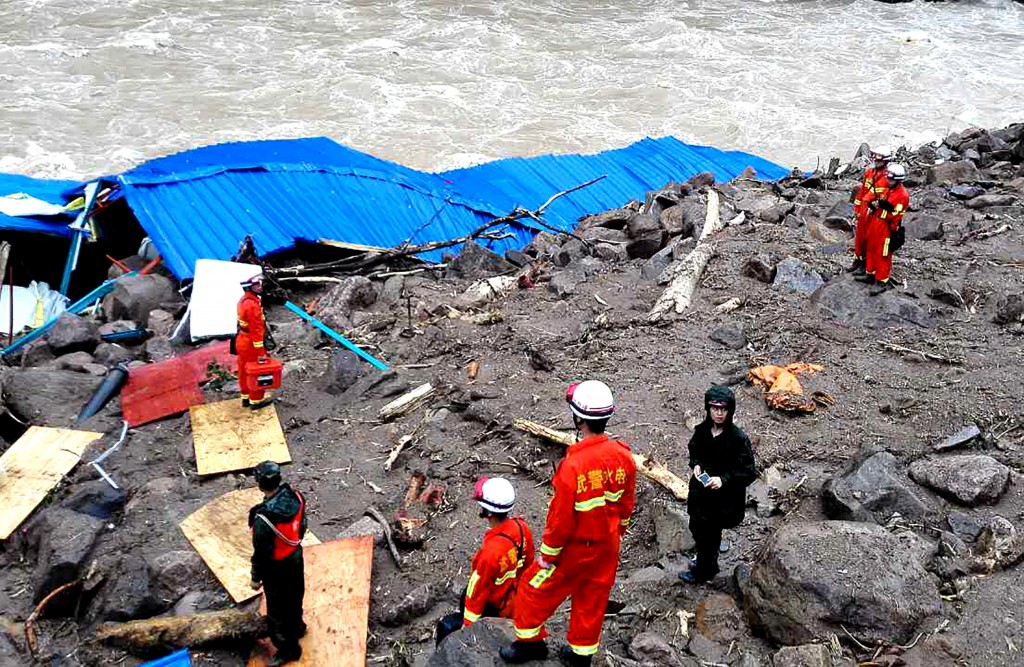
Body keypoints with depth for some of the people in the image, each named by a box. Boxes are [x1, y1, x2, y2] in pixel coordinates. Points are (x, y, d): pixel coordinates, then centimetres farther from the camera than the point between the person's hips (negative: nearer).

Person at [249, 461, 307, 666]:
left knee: (278, 609, 16)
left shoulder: (264, 518, -39)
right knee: (294, 595, 31)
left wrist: (256, 578, -8)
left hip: (277, 567, -7)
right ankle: (297, 626, 57)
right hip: (296, 556, 7)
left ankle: (288, 649, 34)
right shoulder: (294, 496, -19)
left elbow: (261, 552, -25)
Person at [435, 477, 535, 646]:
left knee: (446, 627, 5)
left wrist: (467, 627, -9)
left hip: (495, 610, -7)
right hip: (517, 599, 7)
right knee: (466, 596, 29)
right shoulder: (522, 527, -14)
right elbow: (528, 563, 3)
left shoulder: (491, 550, -35)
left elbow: (478, 590, -22)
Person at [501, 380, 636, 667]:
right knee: (592, 598, 22)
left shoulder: (573, 464, -32)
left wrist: (547, 553, -8)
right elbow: (626, 504, 2)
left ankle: (530, 642, 33)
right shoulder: (623, 455, -13)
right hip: (607, 546, 6)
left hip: (575, 547, -6)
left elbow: (562, 517, -23)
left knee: (535, 588, 17)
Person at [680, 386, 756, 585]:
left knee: (709, 534, 11)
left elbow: (749, 473, -19)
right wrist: (696, 465, -7)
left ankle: (703, 571, 35)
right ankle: (705, 561, 48)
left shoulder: (738, 438, -23)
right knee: (696, 527, 22)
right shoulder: (702, 430, -7)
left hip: (723, 497, -6)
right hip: (700, 491, 6)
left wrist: (724, 480, -30)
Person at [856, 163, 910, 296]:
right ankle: (870, 274, 33)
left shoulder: (902, 195, -15)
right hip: (875, 223, 9)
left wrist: (887, 207, -27)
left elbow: (895, 215, -18)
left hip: (886, 228, -9)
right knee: (872, 250, 18)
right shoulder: (887, 189, 11)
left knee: (883, 255, -2)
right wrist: (873, 205, 2)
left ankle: (881, 282, 5)